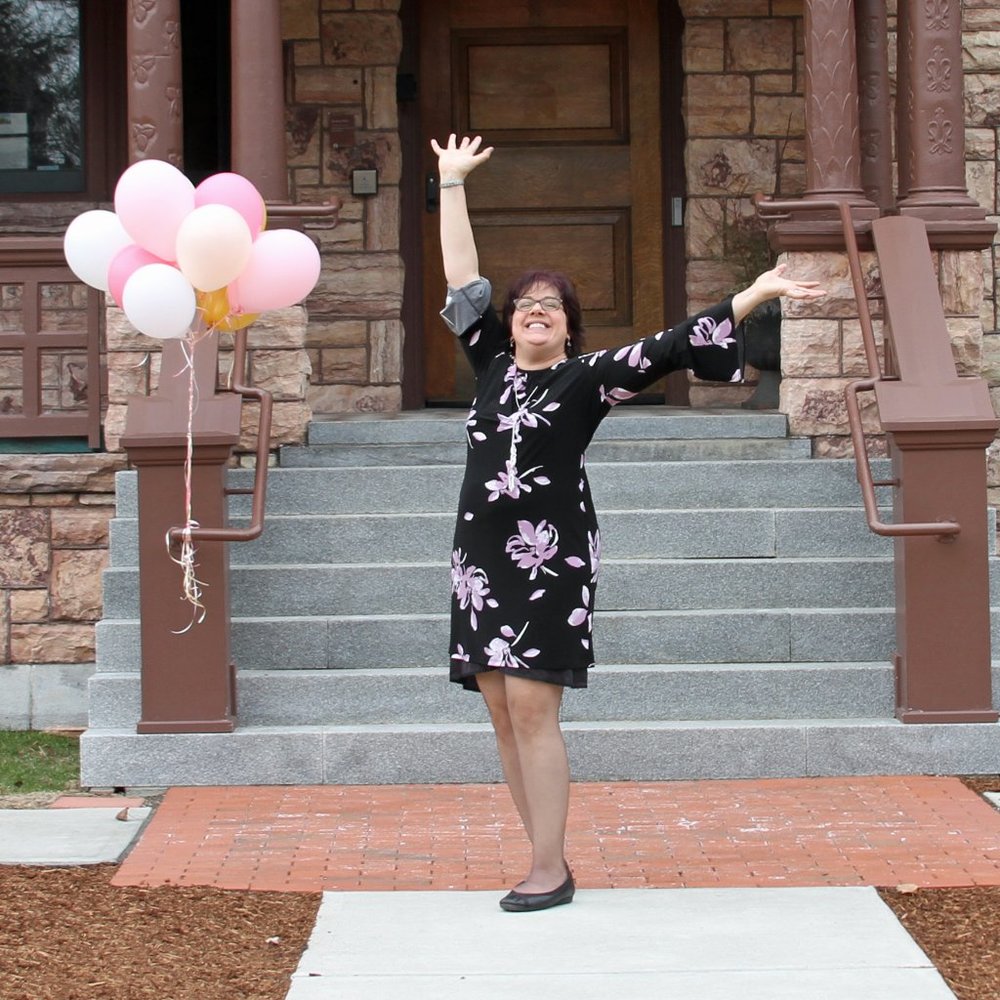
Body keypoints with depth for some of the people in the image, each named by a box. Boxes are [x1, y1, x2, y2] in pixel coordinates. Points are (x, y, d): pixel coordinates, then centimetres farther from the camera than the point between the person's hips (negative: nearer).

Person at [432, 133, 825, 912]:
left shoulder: (589, 378, 2)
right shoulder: (492, 367, 14)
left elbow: (670, 349, -1)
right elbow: (464, 282, 20)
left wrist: (754, 296, -6)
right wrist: (452, 183, 25)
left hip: (551, 557, -5)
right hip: (481, 560, 5)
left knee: (532, 710, -11)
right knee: (503, 715, 4)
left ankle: (551, 872, -7)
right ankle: (550, 861, 11)